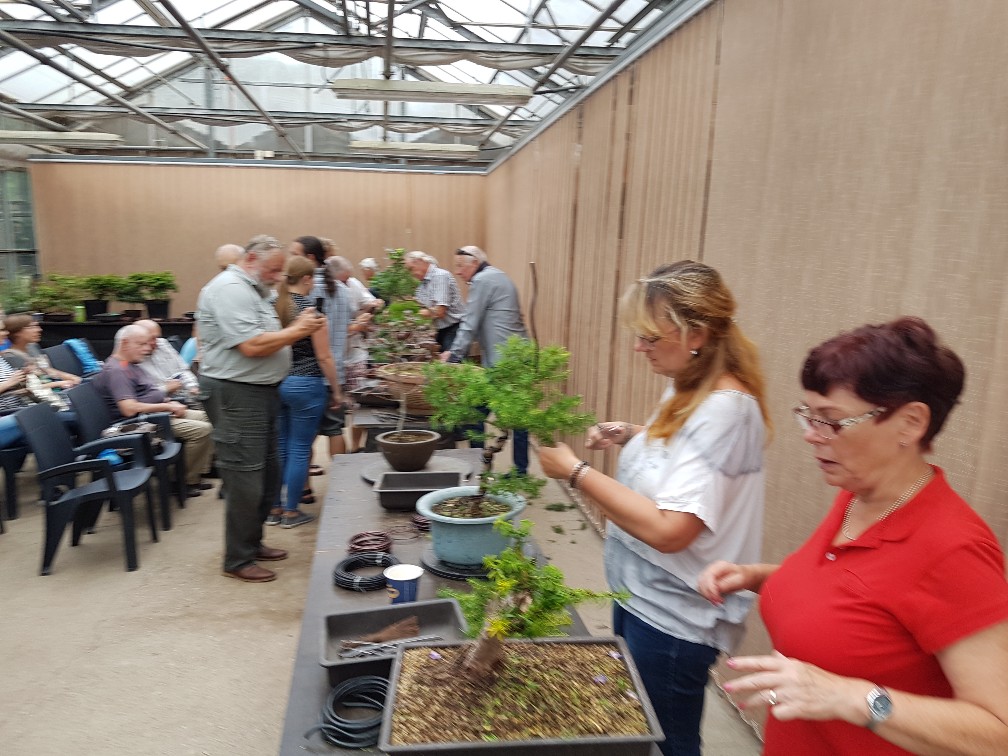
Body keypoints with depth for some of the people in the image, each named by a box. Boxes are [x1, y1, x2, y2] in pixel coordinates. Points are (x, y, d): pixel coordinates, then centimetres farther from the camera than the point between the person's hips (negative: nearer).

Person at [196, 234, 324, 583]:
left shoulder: (250, 289, 17)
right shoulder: (230, 289, -16)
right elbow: (252, 346, -24)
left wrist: (295, 328, 5)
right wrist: (297, 331, -15)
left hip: (260, 392, 11)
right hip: (236, 395, -11)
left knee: (267, 476, 17)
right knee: (245, 481, -3)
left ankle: (253, 542, 32)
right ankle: (238, 561, 11)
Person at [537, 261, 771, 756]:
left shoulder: (724, 409, -26)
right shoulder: (687, 389, 2)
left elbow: (668, 529, -31)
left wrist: (574, 471, -26)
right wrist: (630, 435, 4)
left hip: (672, 617, -9)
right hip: (639, 594, 9)